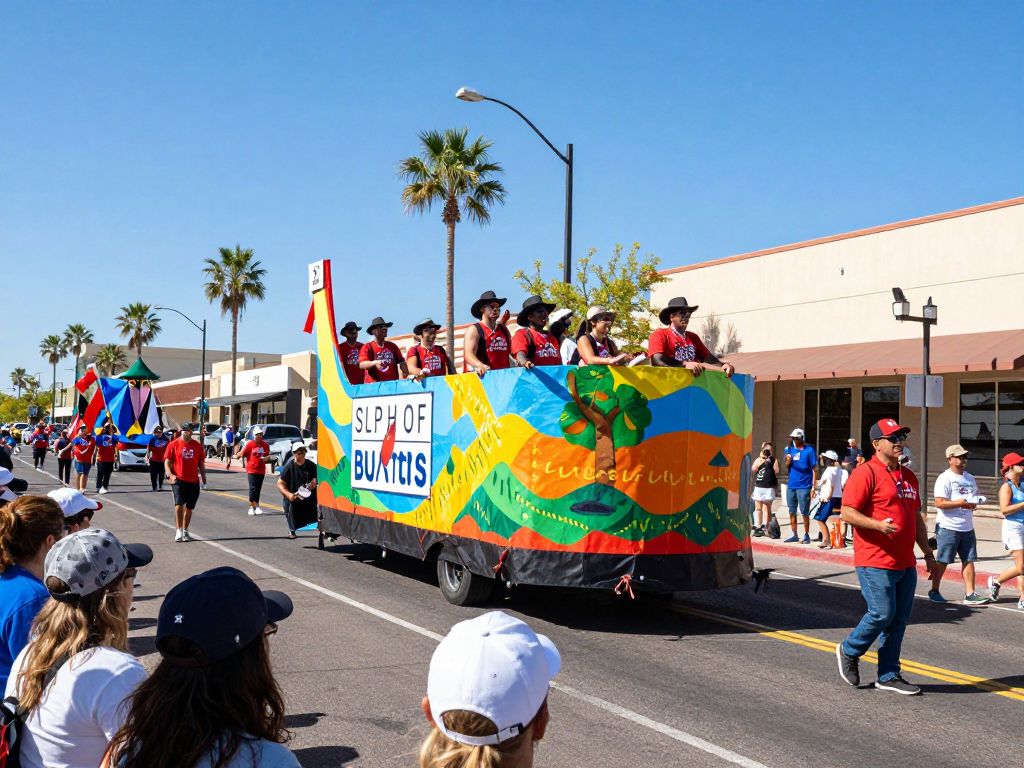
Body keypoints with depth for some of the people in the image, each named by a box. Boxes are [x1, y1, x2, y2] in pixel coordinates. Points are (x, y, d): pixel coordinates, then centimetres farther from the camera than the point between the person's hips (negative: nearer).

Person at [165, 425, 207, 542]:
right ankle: (178, 530, -11)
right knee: (179, 504, -19)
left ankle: (185, 531, 24)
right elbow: (167, 462, -1)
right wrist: (170, 475, -16)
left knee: (189, 507, 11)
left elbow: (201, 462, 16)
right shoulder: (173, 444, -1)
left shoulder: (197, 445, 8)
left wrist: (203, 475, 4)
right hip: (178, 480, -4)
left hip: (193, 481, 4)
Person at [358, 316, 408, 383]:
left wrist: (405, 372, -7)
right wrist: (374, 363, -29)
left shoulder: (392, 346, 16)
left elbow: (401, 361, 14)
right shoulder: (367, 347, 2)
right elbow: (362, 364, -10)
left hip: (392, 383, 4)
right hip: (374, 384, -4)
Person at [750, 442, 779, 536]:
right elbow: (753, 469, -6)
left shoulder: (774, 460, 6)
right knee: (758, 508, 3)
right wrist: (762, 459, -8)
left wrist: (772, 461, -9)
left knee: (767, 508, 1)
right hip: (758, 487, 2)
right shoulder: (759, 459, 10)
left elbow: (776, 472, -6)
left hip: (769, 487, -2)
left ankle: (765, 527, 2)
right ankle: (757, 527, 5)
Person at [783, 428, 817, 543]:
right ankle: (794, 535, 20)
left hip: (804, 486, -5)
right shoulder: (790, 449, 9)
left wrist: (813, 487, -11)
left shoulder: (809, 450, -6)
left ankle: (806, 535, 10)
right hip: (791, 485, 5)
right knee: (792, 511, 11)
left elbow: (814, 469, -7)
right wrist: (788, 461, -9)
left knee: (804, 512, 1)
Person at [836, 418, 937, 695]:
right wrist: (878, 525, -27)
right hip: (875, 563, -8)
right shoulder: (866, 473, -9)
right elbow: (847, 513, -14)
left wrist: (928, 554, 22)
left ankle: (888, 675, 18)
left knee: (899, 620, 9)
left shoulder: (908, 476, 18)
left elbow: (916, 518, 24)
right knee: (882, 614, -8)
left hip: (906, 564, 8)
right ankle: (849, 651, 16)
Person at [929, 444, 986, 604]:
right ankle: (934, 591, 13)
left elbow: (975, 499, 23)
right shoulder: (945, 478, -9)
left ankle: (970, 594, 8)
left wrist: (973, 504, -1)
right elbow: (939, 503, -16)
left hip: (967, 528, 7)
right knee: (942, 561, 1)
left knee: (969, 560, 4)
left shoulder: (970, 478, 15)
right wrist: (960, 503, -23)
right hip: (948, 528, -7)